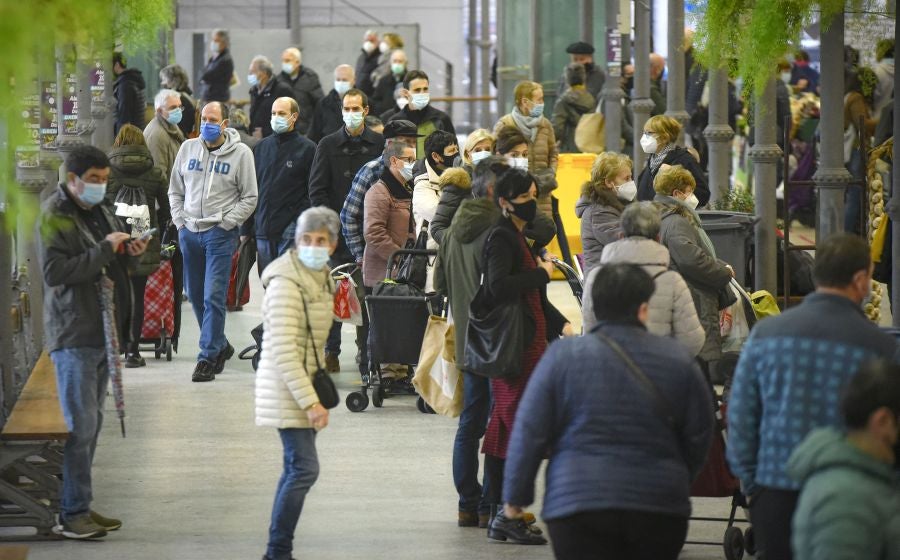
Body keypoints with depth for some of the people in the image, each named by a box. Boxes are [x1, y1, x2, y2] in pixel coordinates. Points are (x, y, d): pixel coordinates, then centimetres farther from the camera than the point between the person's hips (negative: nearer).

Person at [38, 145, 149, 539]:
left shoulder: (100, 210, 15)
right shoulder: (54, 216, -12)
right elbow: (54, 272, -22)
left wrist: (130, 255, 2)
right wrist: (104, 251, -23)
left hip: (103, 330, 9)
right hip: (73, 335, -9)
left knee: (91, 422, 13)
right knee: (80, 425, -9)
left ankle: (82, 506, 19)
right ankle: (73, 514, -6)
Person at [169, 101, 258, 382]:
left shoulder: (240, 153, -2)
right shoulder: (188, 148, 9)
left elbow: (249, 198, -1)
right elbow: (175, 190, 16)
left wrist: (225, 223, -9)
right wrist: (180, 221, 4)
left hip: (220, 233, -5)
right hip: (189, 231, 5)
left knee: (213, 296, -11)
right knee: (195, 295, 12)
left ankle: (208, 356, -8)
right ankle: (220, 345, 29)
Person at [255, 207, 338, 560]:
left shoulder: (319, 279, 10)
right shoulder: (286, 283, -19)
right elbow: (283, 351, -23)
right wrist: (310, 401, -25)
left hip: (303, 386, 10)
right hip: (287, 389, -10)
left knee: (296, 468, 12)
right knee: (304, 468, -13)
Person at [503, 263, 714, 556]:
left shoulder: (563, 356, -3)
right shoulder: (678, 360, 3)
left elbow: (529, 433, -2)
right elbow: (700, 436, 11)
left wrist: (515, 496, 9)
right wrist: (678, 483, 28)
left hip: (579, 505, -2)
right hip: (661, 513, 2)